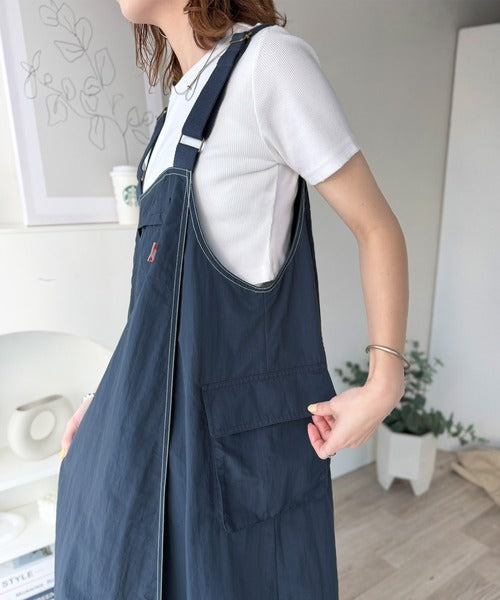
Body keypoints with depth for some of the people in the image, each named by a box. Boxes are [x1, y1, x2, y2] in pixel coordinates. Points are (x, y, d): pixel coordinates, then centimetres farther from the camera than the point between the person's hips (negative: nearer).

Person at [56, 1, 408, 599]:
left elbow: (378, 228, -8)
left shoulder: (270, 58, -10)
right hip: (164, 407, 8)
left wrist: (384, 385, -13)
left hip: (239, 418, -8)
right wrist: (116, 391, 15)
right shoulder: (182, 101, 13)